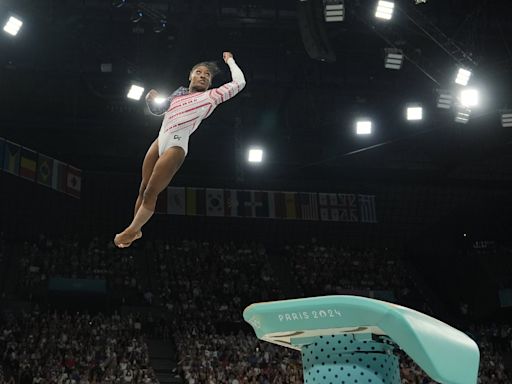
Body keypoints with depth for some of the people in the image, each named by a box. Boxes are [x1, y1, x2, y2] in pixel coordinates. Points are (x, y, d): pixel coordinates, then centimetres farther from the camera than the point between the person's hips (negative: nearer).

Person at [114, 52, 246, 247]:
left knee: (151, 192, -6)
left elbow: (239, 83, 2)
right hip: (160, 141, 6)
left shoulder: (211, 96, 6)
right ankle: (135, 230, 19)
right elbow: (157, 109, 34)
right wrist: (151, 100, 11)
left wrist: (230, 60, 16)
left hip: (176, 146, -6)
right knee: (143, 188, 7)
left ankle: (131, 231, 8)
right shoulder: (179, 93, 20)